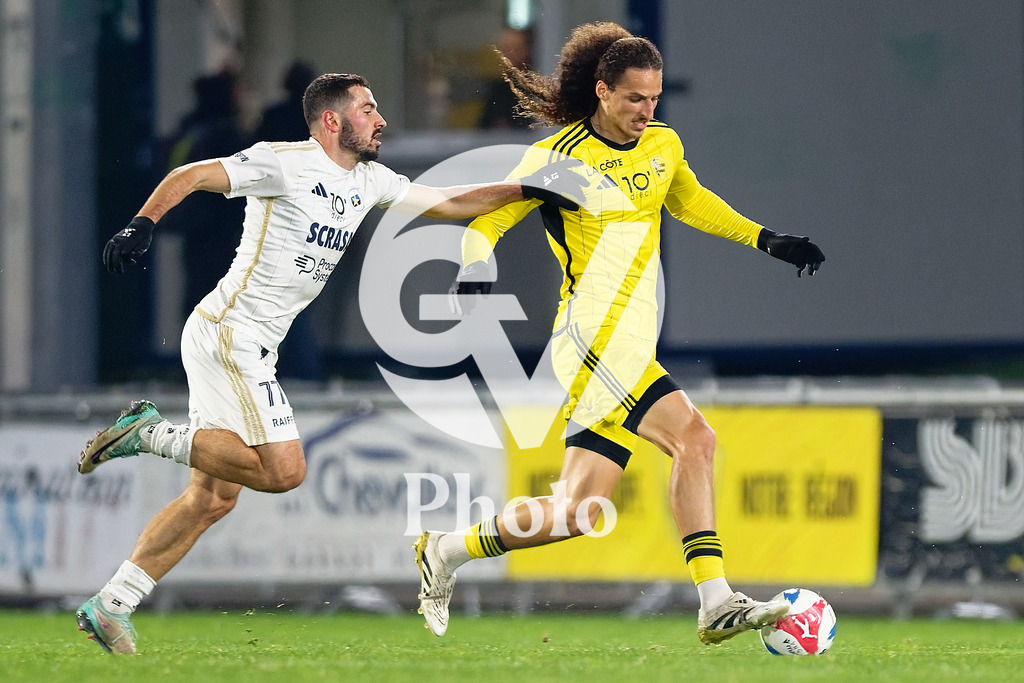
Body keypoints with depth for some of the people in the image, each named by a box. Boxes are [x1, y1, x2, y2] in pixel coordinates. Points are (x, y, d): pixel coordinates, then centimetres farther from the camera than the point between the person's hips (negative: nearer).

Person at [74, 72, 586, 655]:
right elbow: (190, 176, -15)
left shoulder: (369, 181, 14)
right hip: (228, 333, -9)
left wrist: (525, 189, 9)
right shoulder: (284, 163, -11)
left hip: (252, 345, 9)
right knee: (284, 470, -18)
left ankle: (110, 607, 9)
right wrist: (143, 225, -31)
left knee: (213, 496, 7)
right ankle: (153, 434, -8)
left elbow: (447, 203, 18)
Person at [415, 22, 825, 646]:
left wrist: (768, 240, 28)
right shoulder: (558, 158, -7)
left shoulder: (663, 145, 13)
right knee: (694, 436, -18)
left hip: (632, 349, 8)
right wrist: (475, 271, -21)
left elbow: (692, 203, 33)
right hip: (594, 340, -8)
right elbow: (485, 225, -1)